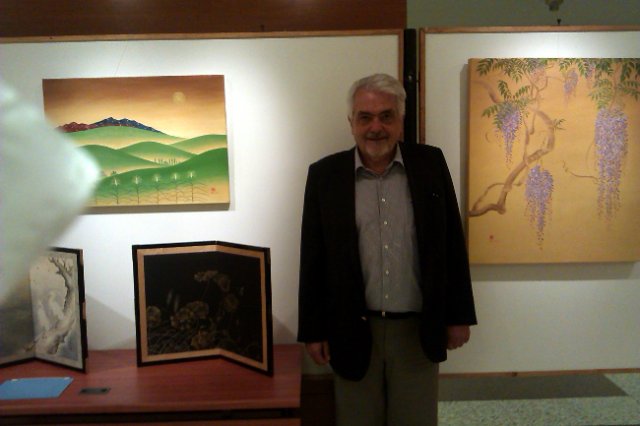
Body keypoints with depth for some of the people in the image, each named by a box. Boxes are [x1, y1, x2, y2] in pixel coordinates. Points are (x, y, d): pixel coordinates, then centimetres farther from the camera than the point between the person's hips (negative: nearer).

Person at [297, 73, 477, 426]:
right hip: (352, 331, 0)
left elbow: (452, 243, 2)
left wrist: (458, 315, 2)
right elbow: (314, 259, -1)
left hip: (418, 329, 1)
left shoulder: (431, 163, -2)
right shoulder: (324, 174, -4)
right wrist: (313, 330, -1)